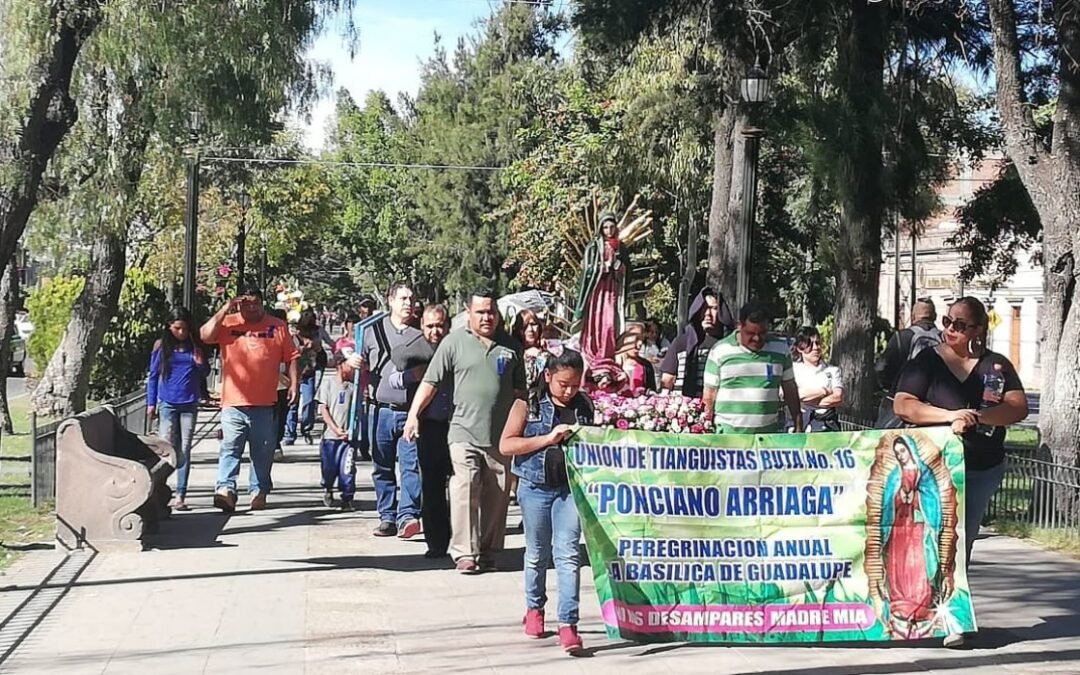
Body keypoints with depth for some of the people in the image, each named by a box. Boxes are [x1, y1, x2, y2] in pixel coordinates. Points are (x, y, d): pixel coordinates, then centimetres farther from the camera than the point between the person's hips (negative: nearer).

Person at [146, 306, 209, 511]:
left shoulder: (195, 346, 6)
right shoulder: (161, 346, 2)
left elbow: (205, 372, 11)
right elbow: (153, 376, 7)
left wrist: (199, 361, -8)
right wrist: (151, 403, 4)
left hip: (189, 404, 1)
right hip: (167, 403, -1)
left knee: (185, 450, 1)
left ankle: (180, 496, 3)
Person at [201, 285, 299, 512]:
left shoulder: (277, 327, 8)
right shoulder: (228, 323, 6)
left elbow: (292, 358, 10)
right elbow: (205, 335, -9)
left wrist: (294, 384, 0)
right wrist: (225, 310, -9)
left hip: (264, 404, 1)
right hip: (233, 402, -1)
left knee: (263, 451, 8)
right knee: (230, 448, -8)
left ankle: (259, 491, 17)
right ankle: (225, 488, -14)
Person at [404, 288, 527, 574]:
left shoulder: (510, 346, 11)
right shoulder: (454, 342, 2)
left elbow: (519, 390, 18)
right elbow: (430, 382, 1)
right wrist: (413, 415, -7)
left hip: (501, 436, 3)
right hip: (465, 433, -3)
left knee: (496, 495, 6)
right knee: (465, 489, -13)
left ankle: (488, 550, 16)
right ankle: (464, 552, -9)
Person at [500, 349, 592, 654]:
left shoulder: (584, 406, 5)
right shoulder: (529, 403, -4)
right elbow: (506, 445, -11)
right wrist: (548, 438, -19)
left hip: (571, 487, 1)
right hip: (535, 487, -1)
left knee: (567, 554, -7)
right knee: (537, 554, 13)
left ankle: (568, 624, -8)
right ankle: (534, 608, 35)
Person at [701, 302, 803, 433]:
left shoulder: (780, 350, 7)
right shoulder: (719, 351, 1)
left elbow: (790, 391, 13)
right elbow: (709, 397, 4)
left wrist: (798, 426, 11)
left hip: (770, 433, 2)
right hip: (728, 433, -1)